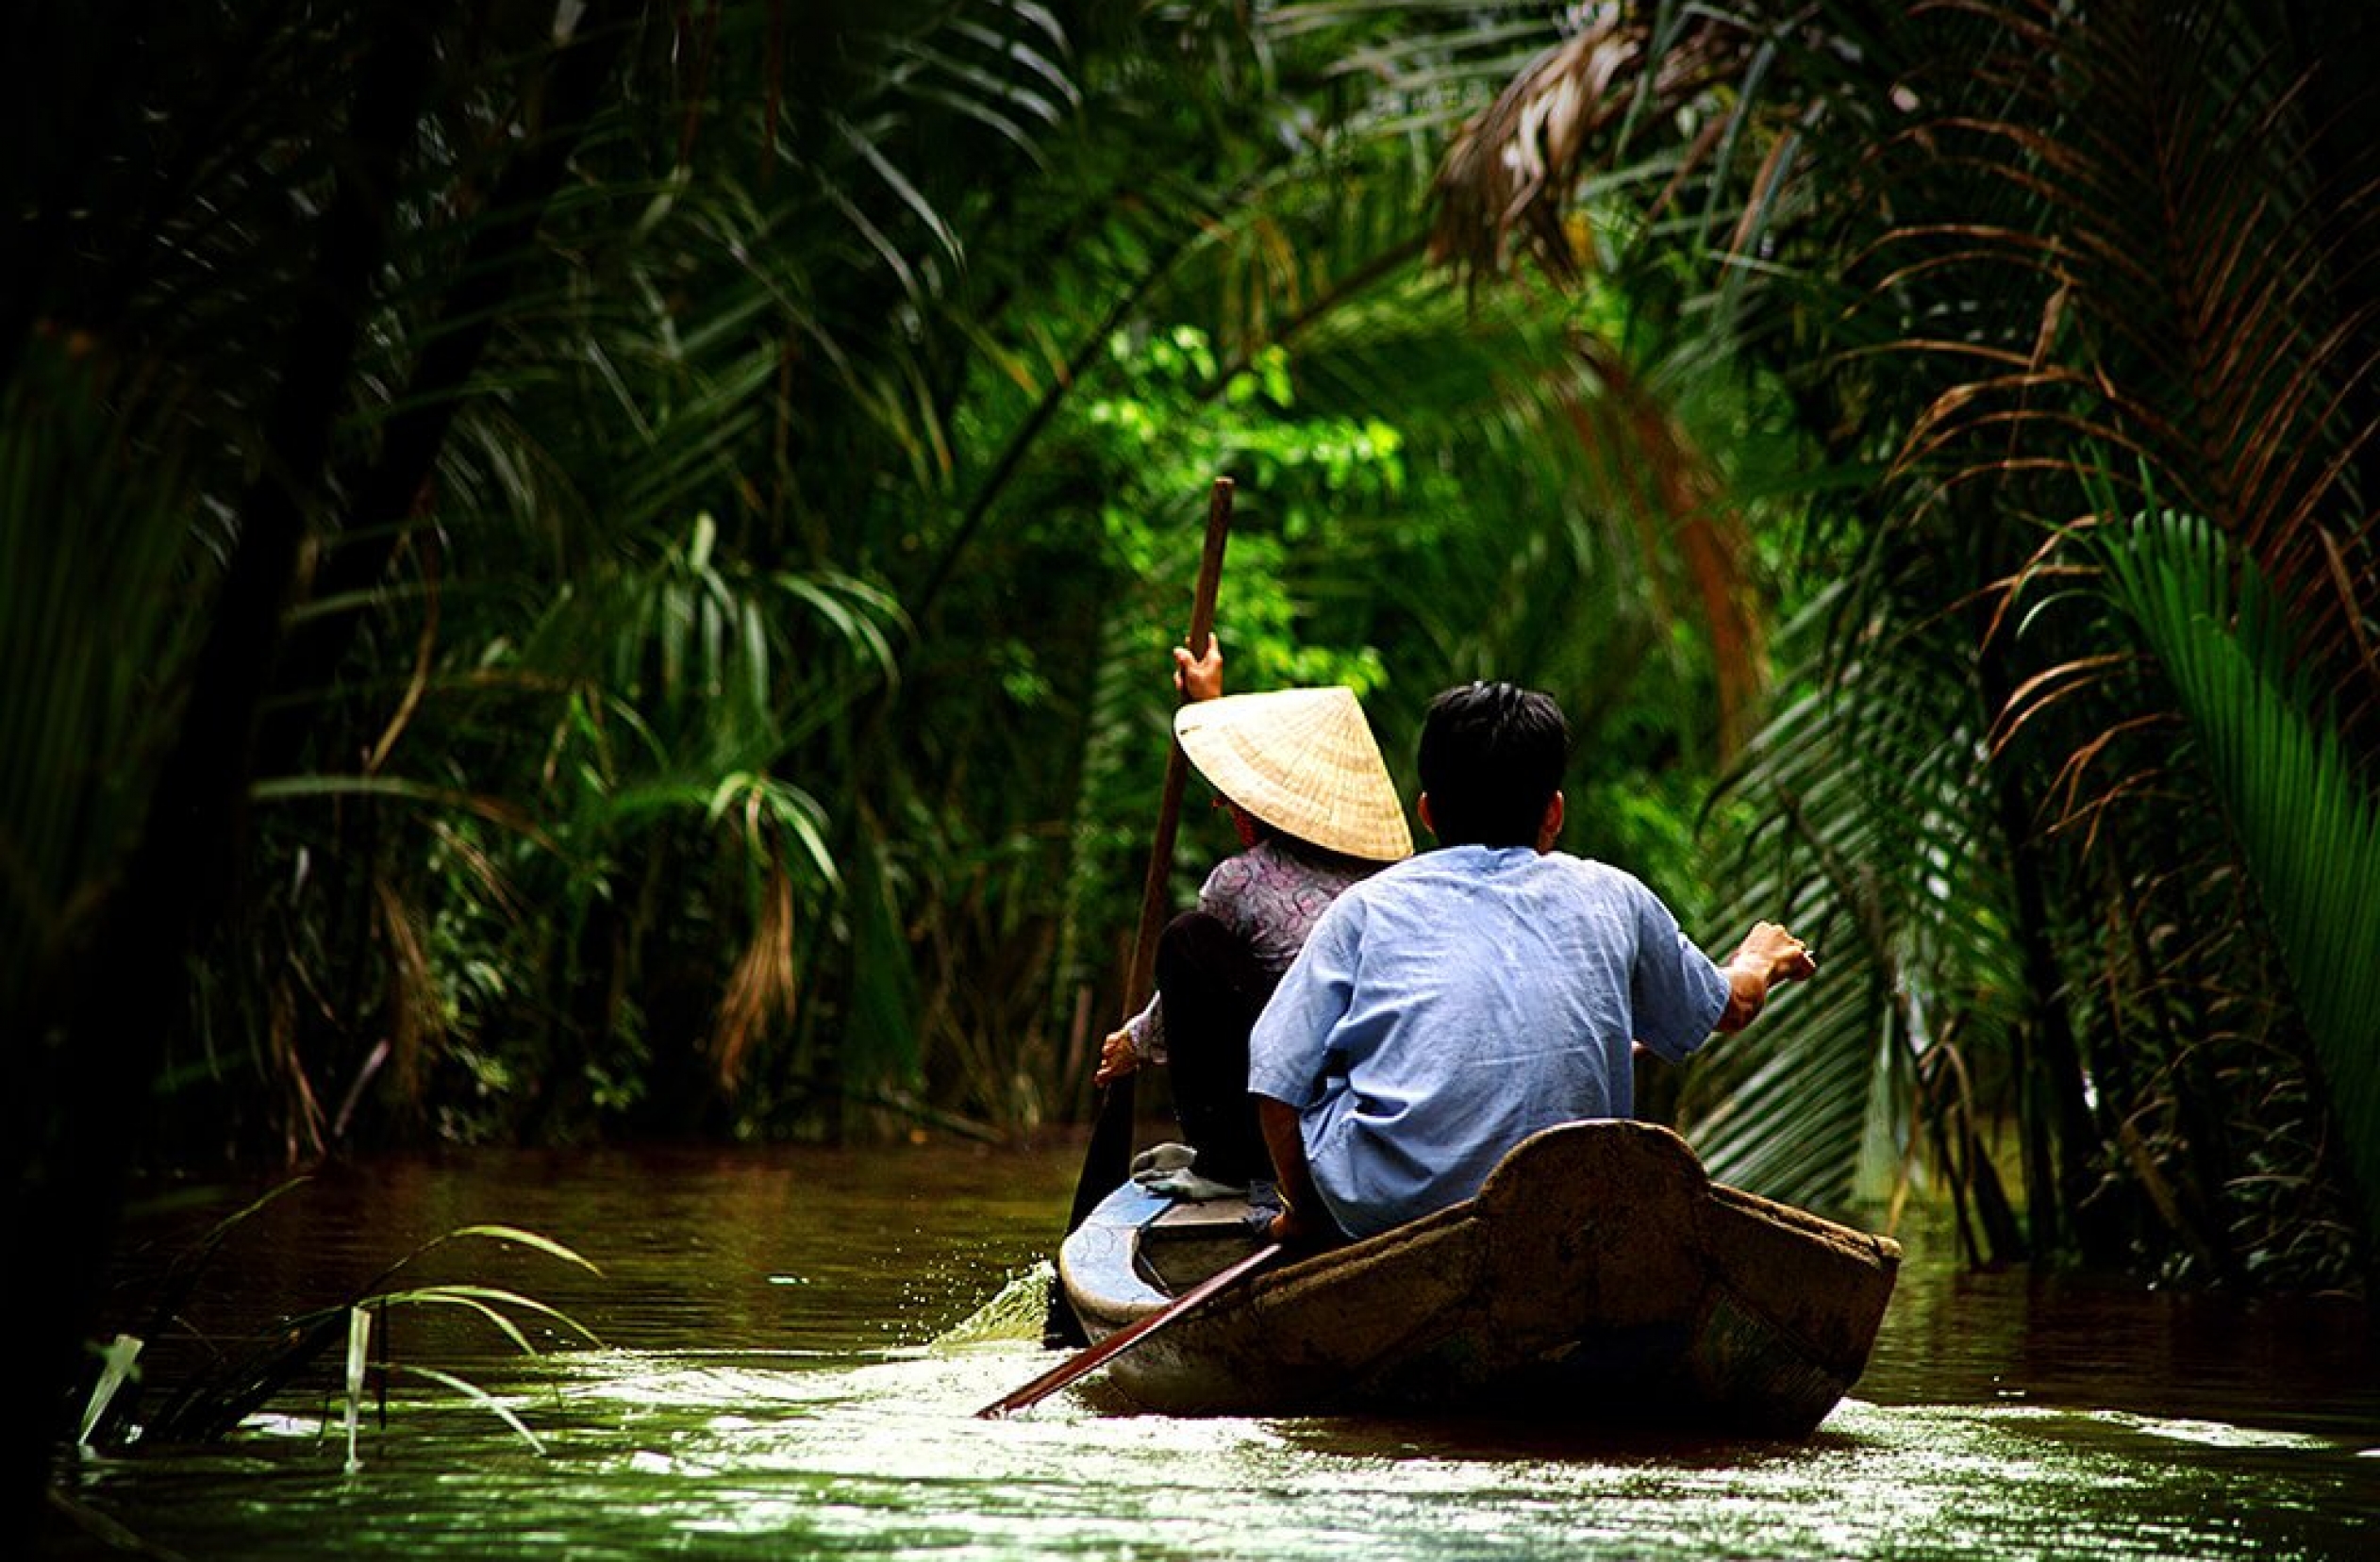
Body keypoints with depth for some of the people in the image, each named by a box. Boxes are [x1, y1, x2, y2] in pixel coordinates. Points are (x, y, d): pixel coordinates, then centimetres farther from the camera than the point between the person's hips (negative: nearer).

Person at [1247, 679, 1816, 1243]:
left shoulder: (1369, 906, 4)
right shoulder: (1613, 899, 11)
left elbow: (1277, 1080, 0)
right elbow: (1731, 1005, 29)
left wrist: (1302, 1213, 17)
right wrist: (1760, 962, 53)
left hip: (1382, 1213, -2)